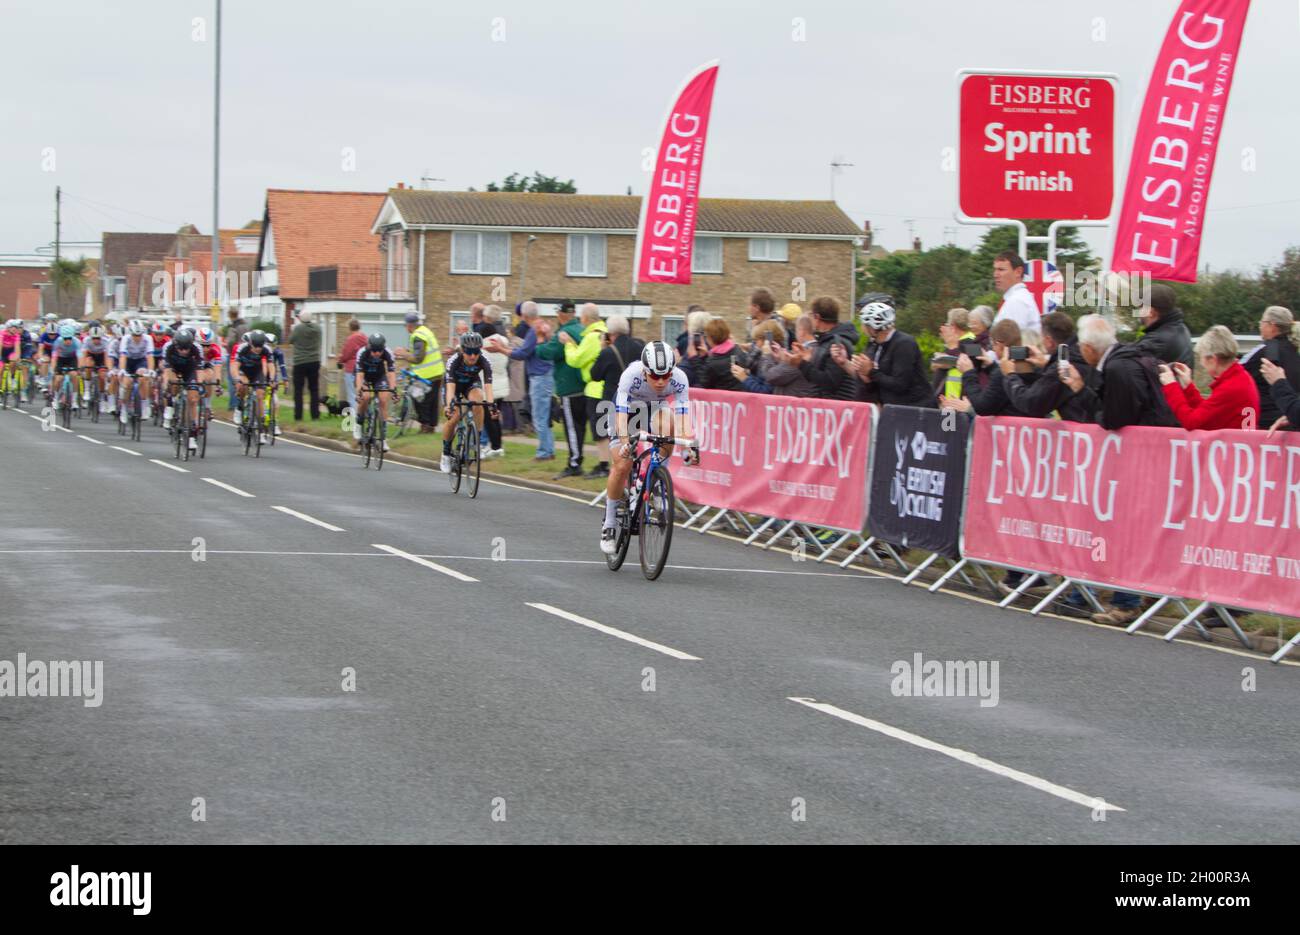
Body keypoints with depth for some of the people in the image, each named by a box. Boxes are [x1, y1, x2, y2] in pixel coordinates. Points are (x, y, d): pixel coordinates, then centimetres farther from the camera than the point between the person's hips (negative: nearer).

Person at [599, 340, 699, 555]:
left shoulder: (679, 379, -30)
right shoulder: (631, 376, -36)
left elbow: (683, 414, -37)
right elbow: (622, 412, -43)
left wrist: (690, 443, -52)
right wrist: (624, 440, -59)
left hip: (655, 408, 2)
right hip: (629, 410, -2)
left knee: (667, 423, -33)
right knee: (622, 466, -15)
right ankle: (610, 523, 5)